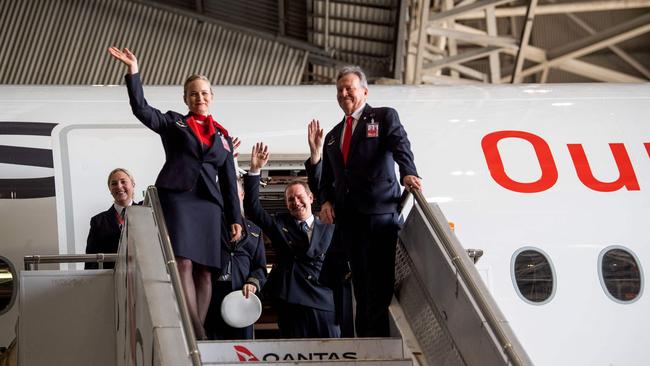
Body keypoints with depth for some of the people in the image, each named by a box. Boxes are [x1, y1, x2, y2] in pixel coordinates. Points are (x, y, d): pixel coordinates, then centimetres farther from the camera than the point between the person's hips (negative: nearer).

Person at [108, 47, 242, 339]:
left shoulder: (222, 136, 21)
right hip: (176, 197, -4)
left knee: (204, 270, -2)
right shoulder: (173, 123, 14)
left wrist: (235, 218, 13)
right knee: (183, 263, -17)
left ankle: (196, 333, 0)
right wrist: (133, 72, -13)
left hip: (208, 203, 4)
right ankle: (198, 336, -22)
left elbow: (229, 181, 20)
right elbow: (142, 110, -3)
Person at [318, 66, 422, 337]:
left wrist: (408, 173, -30)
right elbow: (327, 179, 25)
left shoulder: (384, 117, 8)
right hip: (348, 217, 5)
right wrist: (326, 201, 4)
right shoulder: (333, 136, 25)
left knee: (379, 282, -11)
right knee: (361, 286, 4)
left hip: (379, 212, -5)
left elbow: (400, 145, -10)